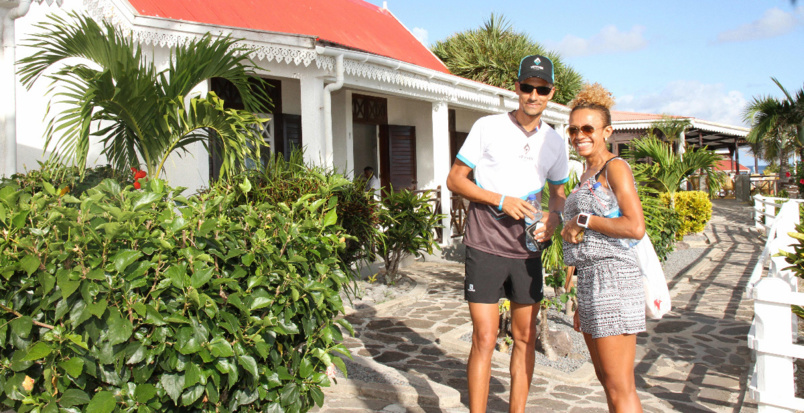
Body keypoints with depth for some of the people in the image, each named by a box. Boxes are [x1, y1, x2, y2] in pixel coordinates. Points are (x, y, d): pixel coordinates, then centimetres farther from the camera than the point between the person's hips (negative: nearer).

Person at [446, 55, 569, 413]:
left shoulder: (555, 142, 8)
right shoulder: (487, 128, -4)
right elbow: (455, 180, -2)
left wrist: (554, 216, -3)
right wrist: (501, 200, -14)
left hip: (526, 249, 5)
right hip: (485, 247, -4)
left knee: (525, 338, 11)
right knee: (485, 340, -5)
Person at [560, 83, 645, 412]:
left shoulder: (615, 168, -6)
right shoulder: (587, 175, 18)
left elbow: (635, 227, -21)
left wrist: (582, 220, -12)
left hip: (613, 281, -9)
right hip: (589, 281, 9)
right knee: (607, 381, 16)